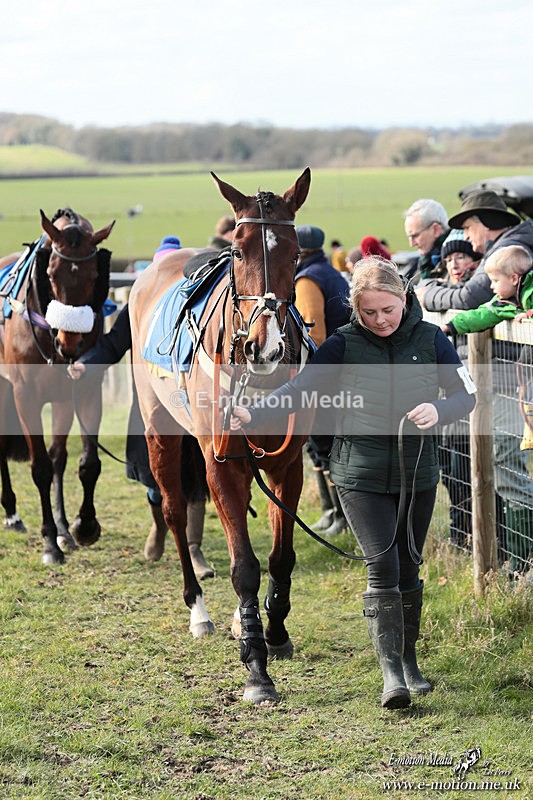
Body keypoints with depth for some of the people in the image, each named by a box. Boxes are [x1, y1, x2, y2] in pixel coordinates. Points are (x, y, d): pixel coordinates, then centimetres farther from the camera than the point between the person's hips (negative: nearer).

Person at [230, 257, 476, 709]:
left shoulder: (431, 340, -1)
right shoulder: (343, 344, -6)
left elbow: (467, 395, 0)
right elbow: (300, 390, -12)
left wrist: (438, 411, -22)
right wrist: (252, 415, -28)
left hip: (418, 473, 2)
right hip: (361, 474, -2)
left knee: (409, 566, 12)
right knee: (382, 565, -12)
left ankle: (409, 659, 29)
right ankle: (391, 672, -11)